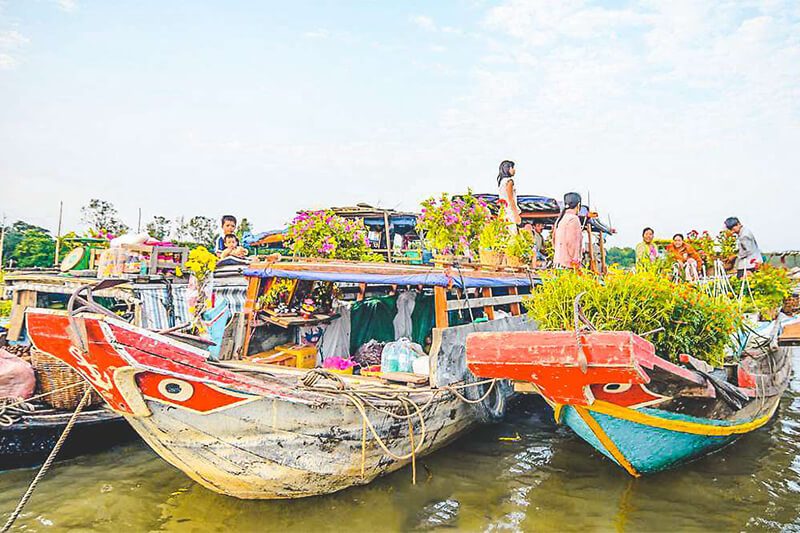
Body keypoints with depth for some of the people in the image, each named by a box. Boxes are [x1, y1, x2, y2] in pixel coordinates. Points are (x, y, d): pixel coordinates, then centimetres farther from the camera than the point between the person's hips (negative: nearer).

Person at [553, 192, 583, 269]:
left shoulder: (560, 219, 16)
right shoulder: (574, 219, -10)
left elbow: (554, 239, 21)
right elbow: (571, 242, -17)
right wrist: (575, 260, -13)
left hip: (558, 260, 9)